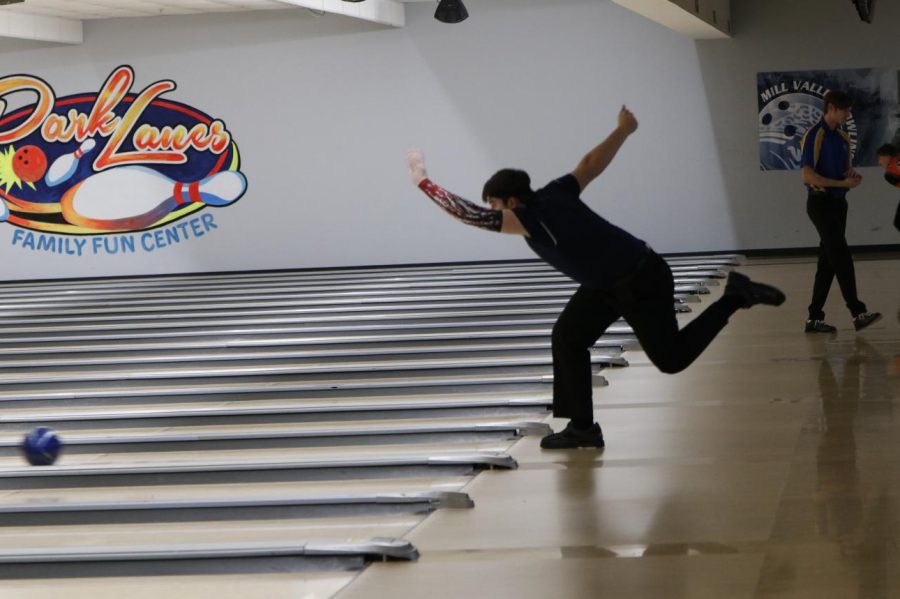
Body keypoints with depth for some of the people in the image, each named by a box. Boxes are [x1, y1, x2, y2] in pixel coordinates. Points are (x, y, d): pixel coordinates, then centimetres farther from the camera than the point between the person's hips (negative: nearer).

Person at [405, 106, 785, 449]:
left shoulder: (528, 219, -30)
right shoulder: (556, 193, -5)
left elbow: (470, 214, -36)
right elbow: (591, 164, 5)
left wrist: (421, 179, -34)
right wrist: (623, 130, 21)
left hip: (640, 283, -10)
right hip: (609, 284, 10)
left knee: (672, 358, 4)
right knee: (567, 338, 3)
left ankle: (736, 297, 13)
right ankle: (582, 427, 7)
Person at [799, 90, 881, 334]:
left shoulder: (843, 137, 12)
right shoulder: (814, 136, -12)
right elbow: (808, 176, -18)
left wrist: (852, 175, -2)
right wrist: (842, 184, -19)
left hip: (838, 203, 8)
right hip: (821, 203, -8)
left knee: (828, 262, 7)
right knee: (842, 257, -13)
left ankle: (815, 317, 11)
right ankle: (858, 313, -15)